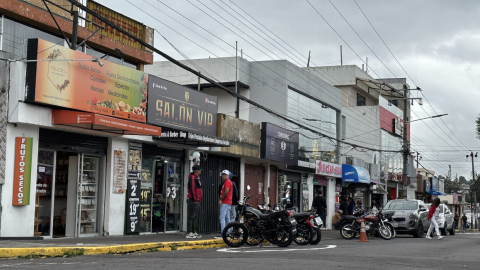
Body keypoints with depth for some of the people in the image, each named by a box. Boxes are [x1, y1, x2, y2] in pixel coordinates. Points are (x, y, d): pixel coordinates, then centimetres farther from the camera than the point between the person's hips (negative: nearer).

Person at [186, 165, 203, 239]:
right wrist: (195, 199, -20)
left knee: (194, 217, 13)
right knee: (191, 217, -8)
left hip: (197, 201, 10)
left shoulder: (197, 178, 20)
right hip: (193, 201, -10)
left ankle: (193, 232, 19)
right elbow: (192, 189, -20)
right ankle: (189, 233, -7)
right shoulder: (192, 177, -13)